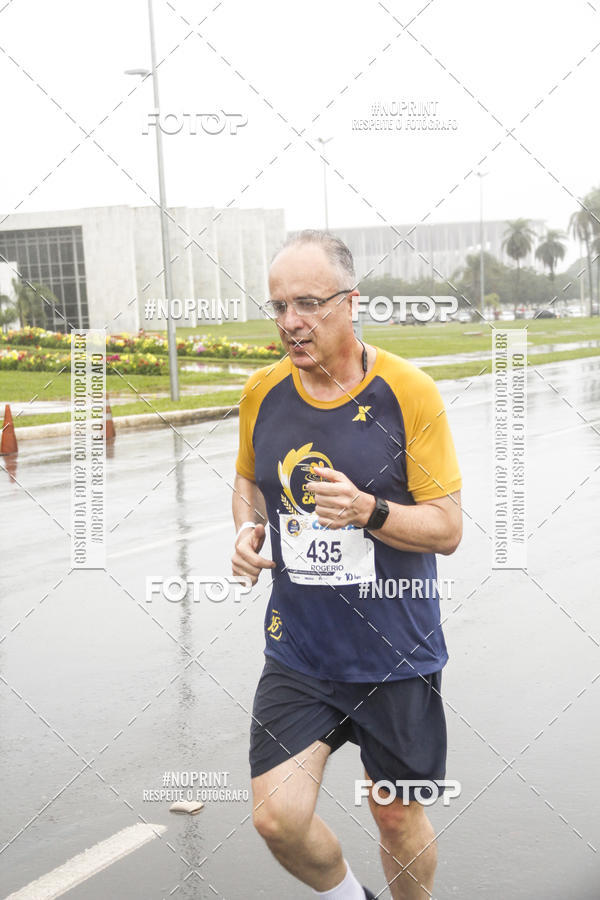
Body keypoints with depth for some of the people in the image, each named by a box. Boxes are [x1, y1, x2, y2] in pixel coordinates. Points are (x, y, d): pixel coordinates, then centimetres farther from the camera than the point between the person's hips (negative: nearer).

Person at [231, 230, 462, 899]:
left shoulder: (408, 391, -12)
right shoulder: (262, 391, 0)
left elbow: (447, 528, -10)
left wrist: (369, 510, -27)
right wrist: (247, 529, -2)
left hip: (396, 655, -2)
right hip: (298, 650, 3)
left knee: (398, 818, 12)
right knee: (277, 819, -5)